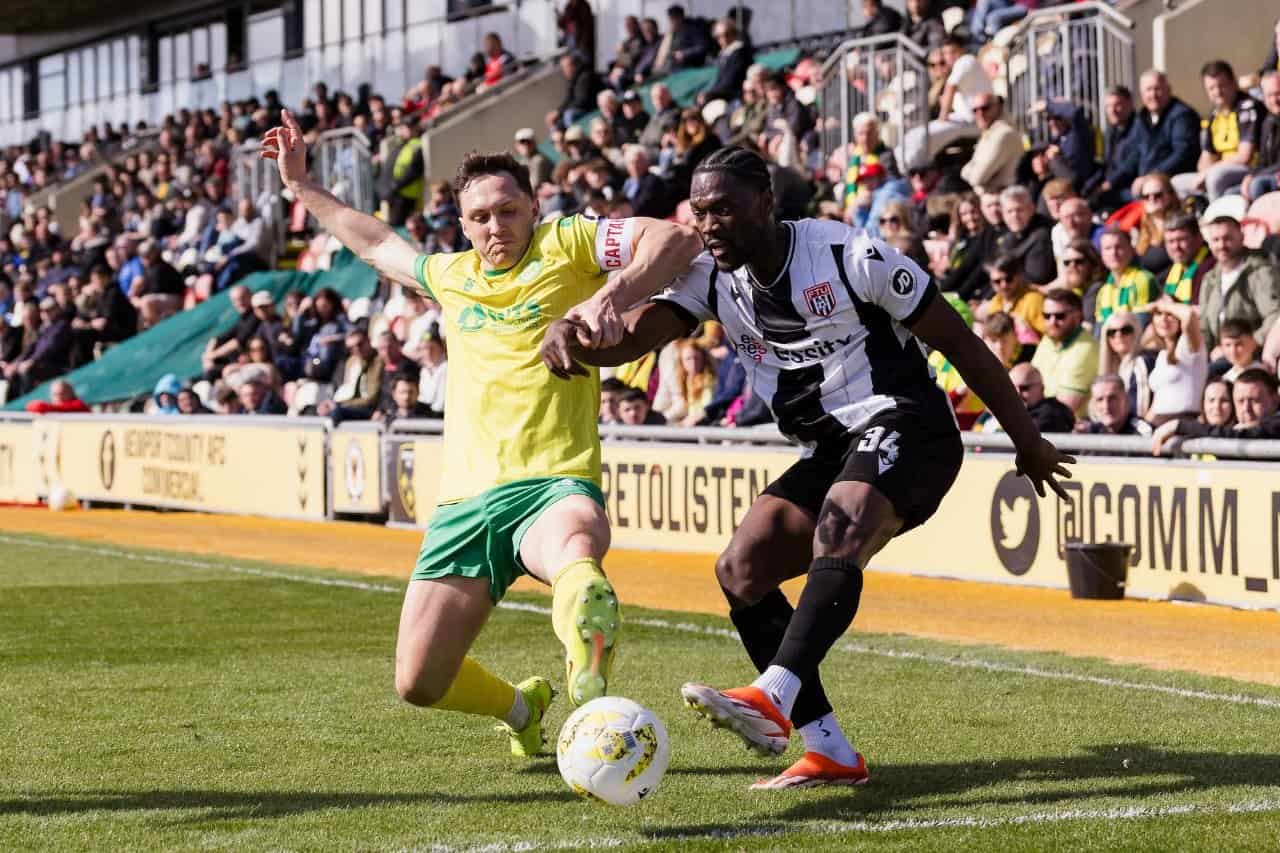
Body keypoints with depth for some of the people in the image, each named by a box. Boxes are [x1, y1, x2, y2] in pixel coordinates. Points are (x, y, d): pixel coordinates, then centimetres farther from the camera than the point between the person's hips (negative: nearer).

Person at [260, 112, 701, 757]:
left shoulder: (566, 245, 3)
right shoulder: (451, 276, 19)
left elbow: (677, 240, -10)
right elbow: (376, 244, 40)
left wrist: (614, 294, -26)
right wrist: (301, 185, 45)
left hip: (552, 483, -6)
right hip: (466, 500, 6)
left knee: (575, 549, -44)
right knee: (418, 684, 4)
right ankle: (520, 707, 34)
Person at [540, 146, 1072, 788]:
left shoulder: (850, 256, -12)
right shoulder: (712, 279, 3)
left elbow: (959, 343, -5)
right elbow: (636, 334, -14)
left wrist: (1026, 441, -2)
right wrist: (572, 340, -38)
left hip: (904, 427, -7)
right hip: (830, 452, 7)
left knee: (837, 530, -35)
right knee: (742, 570, -7)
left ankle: (774, 695, -52)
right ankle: (829, 752, -7)